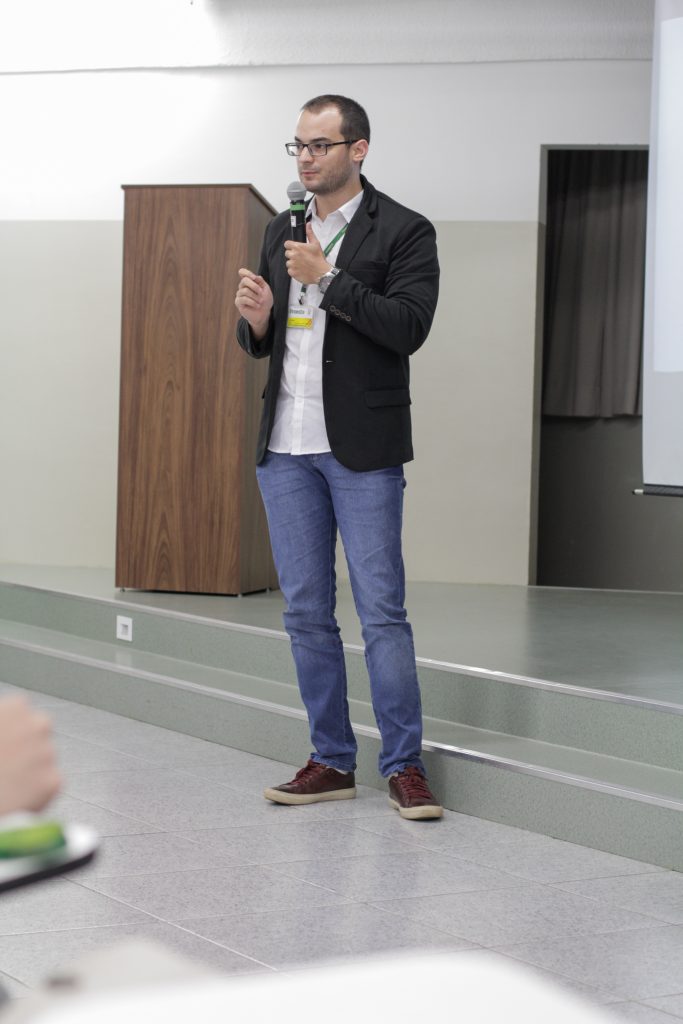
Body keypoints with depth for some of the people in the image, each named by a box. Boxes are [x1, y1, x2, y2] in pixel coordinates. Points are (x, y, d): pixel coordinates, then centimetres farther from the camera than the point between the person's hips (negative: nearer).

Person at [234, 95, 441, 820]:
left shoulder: (403, 231, -3)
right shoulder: (281, 231, 14)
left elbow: (408, 327, -16)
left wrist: (327, 277, -19)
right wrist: (256, 319, -4)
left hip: (361, 447, -6)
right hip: (286, 445, 6)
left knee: (381, 611, -6)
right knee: (306, 613, 8)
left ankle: (404, 767, 3)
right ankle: (332, 762, 16)